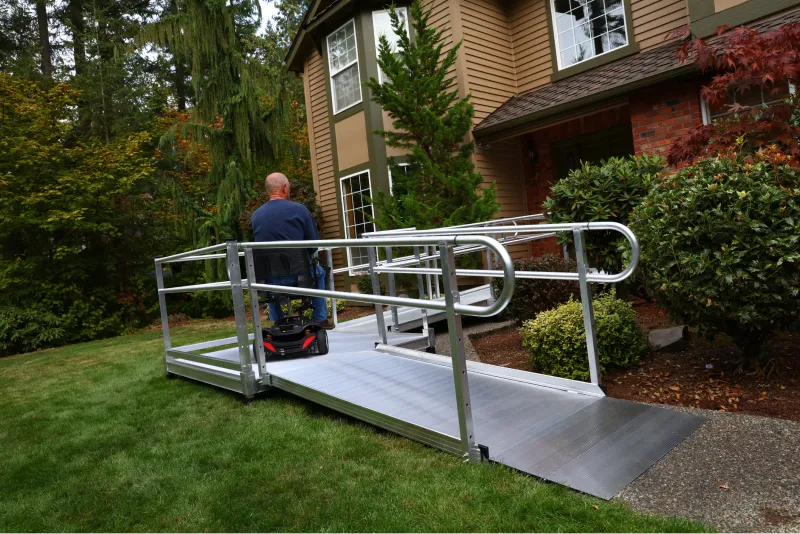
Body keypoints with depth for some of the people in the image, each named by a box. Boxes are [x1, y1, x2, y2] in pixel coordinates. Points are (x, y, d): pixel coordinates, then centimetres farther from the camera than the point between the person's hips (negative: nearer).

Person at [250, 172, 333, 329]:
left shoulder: (255, 215, 1)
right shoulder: (299, 210, -8)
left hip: (269, 281, 3)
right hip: (298, 275, -2)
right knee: (318, 271, 31)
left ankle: (277, 321, 39)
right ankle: (319, 319, 28)